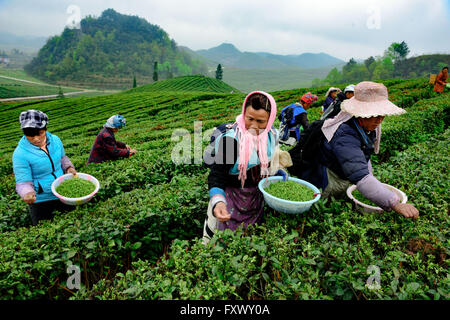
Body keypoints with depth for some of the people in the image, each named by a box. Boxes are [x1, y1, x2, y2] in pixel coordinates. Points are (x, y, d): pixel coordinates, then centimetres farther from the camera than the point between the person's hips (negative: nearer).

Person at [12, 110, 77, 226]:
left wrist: (69, 167, -9)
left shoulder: (55, 140, -9)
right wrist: (27, 193, -39)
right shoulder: (20, 154, -22)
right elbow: (23, 182, -18)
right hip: (40, 201, -4)